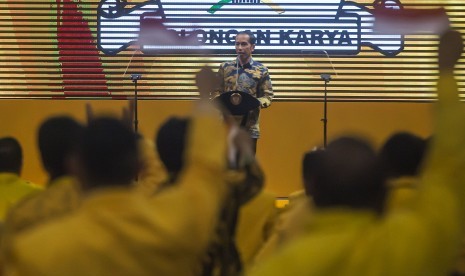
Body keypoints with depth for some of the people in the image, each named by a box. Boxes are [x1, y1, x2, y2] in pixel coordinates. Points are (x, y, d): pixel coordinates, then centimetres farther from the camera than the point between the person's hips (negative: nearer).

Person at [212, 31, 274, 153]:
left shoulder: (261, 70, 3)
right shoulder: (225, 67, 6)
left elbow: (268, 95, 4)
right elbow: (216, 91, 8)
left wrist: (258, 103, -18)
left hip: (250, 126, 0)